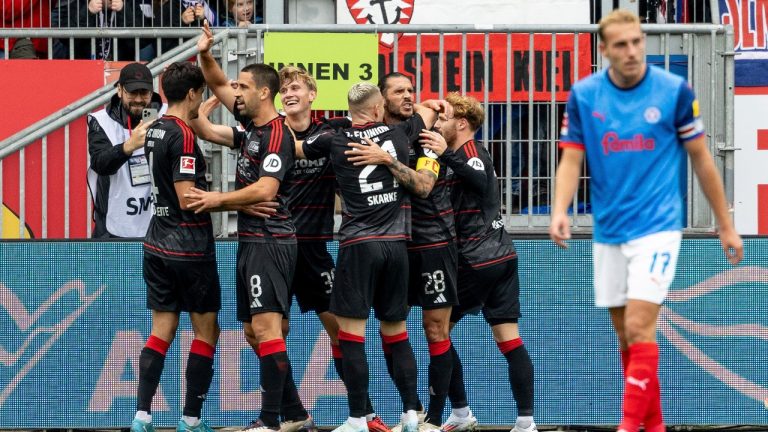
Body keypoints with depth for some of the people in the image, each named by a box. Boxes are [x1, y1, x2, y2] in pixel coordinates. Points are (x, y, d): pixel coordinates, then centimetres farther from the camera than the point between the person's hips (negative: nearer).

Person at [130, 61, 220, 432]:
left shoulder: (154, 130, 7)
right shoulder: (183, 136, -17)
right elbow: (188, 200, -20)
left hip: (157, 245, 8)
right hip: (189, 246, -8)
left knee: (162, 330, 7)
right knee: (206, 331, 4)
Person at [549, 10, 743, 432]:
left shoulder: (675, 91, -7)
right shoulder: (583, 96, -1)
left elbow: (701, 160, 1)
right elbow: (571, 159, 0)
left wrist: (725, 227, 5)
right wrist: (560, 211, -19)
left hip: (657, 227, -4)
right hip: (608, 232, 4)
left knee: (639, 328, -15)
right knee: (625, 335, 9)